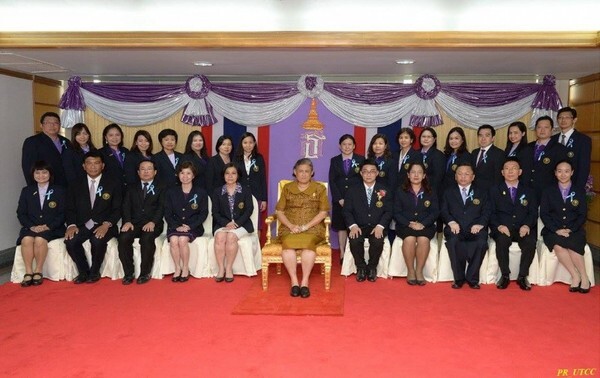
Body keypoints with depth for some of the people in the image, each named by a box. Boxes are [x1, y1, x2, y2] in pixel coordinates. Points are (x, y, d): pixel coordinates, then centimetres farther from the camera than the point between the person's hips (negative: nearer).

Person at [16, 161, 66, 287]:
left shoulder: (58, 191, 8)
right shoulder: (26, 191, 15)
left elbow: (62, 214, 1)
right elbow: (21, 213, 9)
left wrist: (47, 226, -13)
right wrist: (31, 226, -10)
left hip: (52, 228, -2)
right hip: (31, 228, 2)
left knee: (40, 239, -33)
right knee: (26, 239, -31)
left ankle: (38, 272, -20)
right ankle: (28, 272, -23)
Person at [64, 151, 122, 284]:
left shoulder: (113, 184, 4)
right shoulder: (76, 186, 13)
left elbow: (117, 209, -1)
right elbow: (70, 209, 9)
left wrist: (106, 224, -18)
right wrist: (71, 225, -11)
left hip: (104, 226, -3)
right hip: (82, 226, 3)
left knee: (98, 240, -34)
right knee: (70, 241, -27)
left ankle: (94, 272, -7)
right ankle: (83, 272, -4)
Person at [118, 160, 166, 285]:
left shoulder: (161, 188, 14)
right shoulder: (131, 188, 23)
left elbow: (161, 207, 0)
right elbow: (126, 206, 10)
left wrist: (153, 222, -18)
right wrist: (127, 221, -10)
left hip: (152, 223, -2)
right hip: (134, 222, 3)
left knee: (147, 238, -34)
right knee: (123, 238, -28)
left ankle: (144, 273, -21)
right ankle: (128, 273, -17)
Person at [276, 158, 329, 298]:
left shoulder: (319, 189, 8)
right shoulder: (287, 188, 13)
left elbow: (323, 212, 1)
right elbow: (279, 211, 8)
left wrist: (306, 226, -12)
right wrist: (291, 226, -9)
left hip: (312, 228, -1)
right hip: (289, 228, 1)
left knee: (308, 243, -35)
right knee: (288, 244, -32)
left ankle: (305, 282, -27)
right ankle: (294, 282, -24)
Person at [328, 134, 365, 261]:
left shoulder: (361, 160, 4)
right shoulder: (334, 160, 9)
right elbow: (332, 181, 3)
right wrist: (339, 199, -7)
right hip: (339, 200, 2)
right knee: (341, 227, 4)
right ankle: (342, 254, 8)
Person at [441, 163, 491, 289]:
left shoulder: (481, 193, 20)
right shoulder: (448, 192, 20)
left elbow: (487, 212, 8)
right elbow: (444, 211, 9)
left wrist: (480, 224, -12)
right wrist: (451, 222, -12)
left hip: (474, 229, 0)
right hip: (456, 229, 0)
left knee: (481, 242, -33)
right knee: (453, 241, -35)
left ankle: (472, 278, -17)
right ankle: (459, 278, -21)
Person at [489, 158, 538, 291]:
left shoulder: (529, 191, 17)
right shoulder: (494, 191, 14)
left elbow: (533, 213, 7)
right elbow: (491, 213, 4)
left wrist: (527, 226, -15)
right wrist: (499, 226, -16)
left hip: (523, 229, 1)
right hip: (503, 229, -1)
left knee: (530, 243, -31)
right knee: (502, 241, -34)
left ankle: (522, 276, -13)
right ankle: (505, 275, -16)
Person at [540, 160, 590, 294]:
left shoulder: (580, 192, 11)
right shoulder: (548, 191, 10)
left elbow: (582, 215, 5)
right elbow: (543, 214, 1)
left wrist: (571, 230, -12)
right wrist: (557, 230, -13)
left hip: (574, 230, 0)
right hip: (553, 231, 0)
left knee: (572, 245, -33)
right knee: (558, 246, -33)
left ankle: (584, 277, -17)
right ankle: (576, 276, -21)